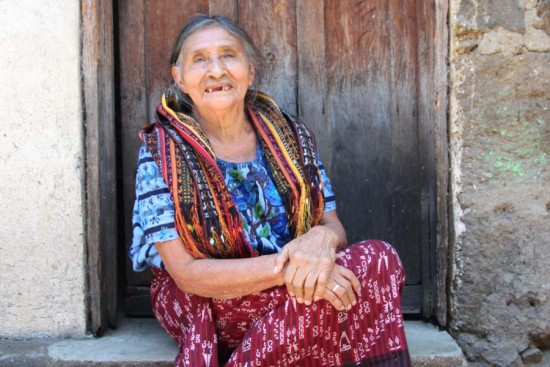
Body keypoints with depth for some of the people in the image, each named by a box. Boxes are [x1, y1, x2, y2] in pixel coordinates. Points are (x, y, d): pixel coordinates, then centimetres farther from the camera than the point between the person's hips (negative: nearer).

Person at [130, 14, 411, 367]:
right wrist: (284, 266, -28)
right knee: (369, 265, -27)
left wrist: (322, 237, -23)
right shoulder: (161, 153, -8)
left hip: (291, 296, 5)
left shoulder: (291, 136, 4)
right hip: (199, 306, -5)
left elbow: (334, 226, 4)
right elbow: (185, 271, -14)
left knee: (378, 257, -27)